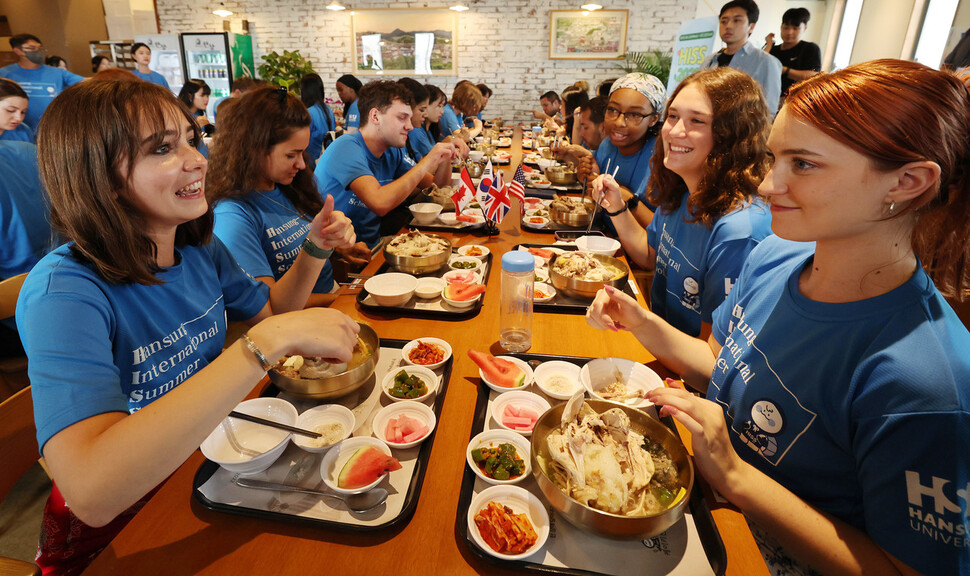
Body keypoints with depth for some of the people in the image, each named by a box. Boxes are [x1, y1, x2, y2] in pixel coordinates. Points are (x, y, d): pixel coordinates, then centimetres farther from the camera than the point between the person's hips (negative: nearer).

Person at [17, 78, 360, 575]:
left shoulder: (199, 249, -6)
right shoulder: (63, 292, -26)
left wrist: (314, 250, -7)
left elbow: (268, 311, 10)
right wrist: (268, 342, -43)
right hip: (111, 530, -4)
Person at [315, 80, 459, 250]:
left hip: (373, 246, 7)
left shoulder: (392, 152, 6)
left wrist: (445, 158, -7)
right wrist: (427, 162, -23)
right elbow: (380, 203, -32)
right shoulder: (347, 147, -17)